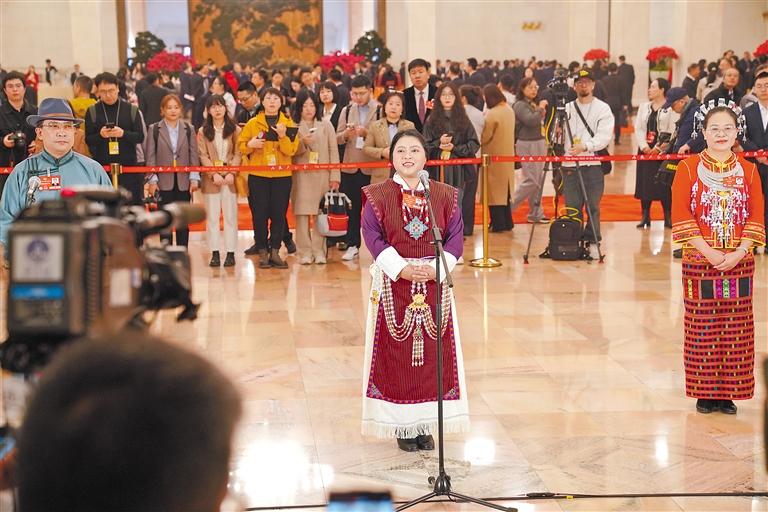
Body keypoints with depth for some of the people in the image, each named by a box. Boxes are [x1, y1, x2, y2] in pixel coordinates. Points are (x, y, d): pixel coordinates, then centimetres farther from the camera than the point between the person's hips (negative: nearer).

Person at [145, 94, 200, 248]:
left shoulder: (189, 129, 6)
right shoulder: (154, 129, 2)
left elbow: (194, 154, 4)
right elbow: (150, 156, 0)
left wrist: (194, 178, -3)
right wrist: (152, 180, -6)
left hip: (184, 181, 1)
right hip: (164, 181, -1)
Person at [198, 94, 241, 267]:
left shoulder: (235, 129, 5)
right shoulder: (203, 132, 7)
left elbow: (237, 154, 1)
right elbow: (203, 156, 1)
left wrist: (231, 173, -13)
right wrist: (214, 174, -12)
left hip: (230, 177, -1)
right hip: (211, 178, 1)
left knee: (230, 216, 1)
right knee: (212, 216, 2)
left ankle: (230, 253, 4)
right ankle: (215, 253, 5)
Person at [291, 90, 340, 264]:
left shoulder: (326, 125, 10)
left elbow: (333, 151, 7)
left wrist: (335, 176, 0)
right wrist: (302, 143, -15)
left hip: (322, 175, 1)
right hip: (301, 176, -1)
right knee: (302, 213, -4)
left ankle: (319, 251, 5)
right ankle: (305, 252, 1)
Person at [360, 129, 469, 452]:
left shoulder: (444, 195, 5)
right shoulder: (378, 196, 0)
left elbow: (455, 237, 1)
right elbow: (373, 236, -7)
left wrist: (437, 268, -14)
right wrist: (401, 269, -17)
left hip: (434, 283, 2)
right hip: (393, 283, -2)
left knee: (433, 353, 4)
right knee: (397, 353, 1)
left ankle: (425, 424, 14)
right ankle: (402, 425, 10)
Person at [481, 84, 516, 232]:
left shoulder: (492, 114, -22)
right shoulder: (509, 110, 3)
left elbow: (484, 137, -18)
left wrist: (476, 142, 1)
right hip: (507, 154, 8)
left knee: (494, 191, 1)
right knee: (505, 189, 16)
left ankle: (497, 224, 3)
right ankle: (507, 222, 21)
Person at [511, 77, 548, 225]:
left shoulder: (534, 104, 16)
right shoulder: (520, 105, -10)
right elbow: (531, 121, -25)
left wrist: (542, 112, 7)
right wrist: (540, 109, -14)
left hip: (538, 144, 9)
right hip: (527, 145, -9)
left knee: (537, 181, 9)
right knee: (531, 180, -11)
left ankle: (535, 213, 14)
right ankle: (508, 207, -4)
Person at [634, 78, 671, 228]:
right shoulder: (644, 107, 13)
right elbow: (638, 128, 8)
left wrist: (658, 147, -17)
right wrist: (644, 146, -6)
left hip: (662, 151, -5)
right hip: (645, 150, 5)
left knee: (664, 184, -3)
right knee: (644, 183, 5)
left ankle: (668, 217, 5)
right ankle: (645, 216, 13)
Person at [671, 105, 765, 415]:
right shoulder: (688, 169, -1)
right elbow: (681, 217, -7)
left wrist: (739, 253, -11)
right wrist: (708, 252, -14)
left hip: (739, 263, 2)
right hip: (699, 262, -2)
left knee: (736, 328, 4)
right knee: (702, 327, 1)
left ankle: (728, 392, 14)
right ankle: (704, 393, 11)